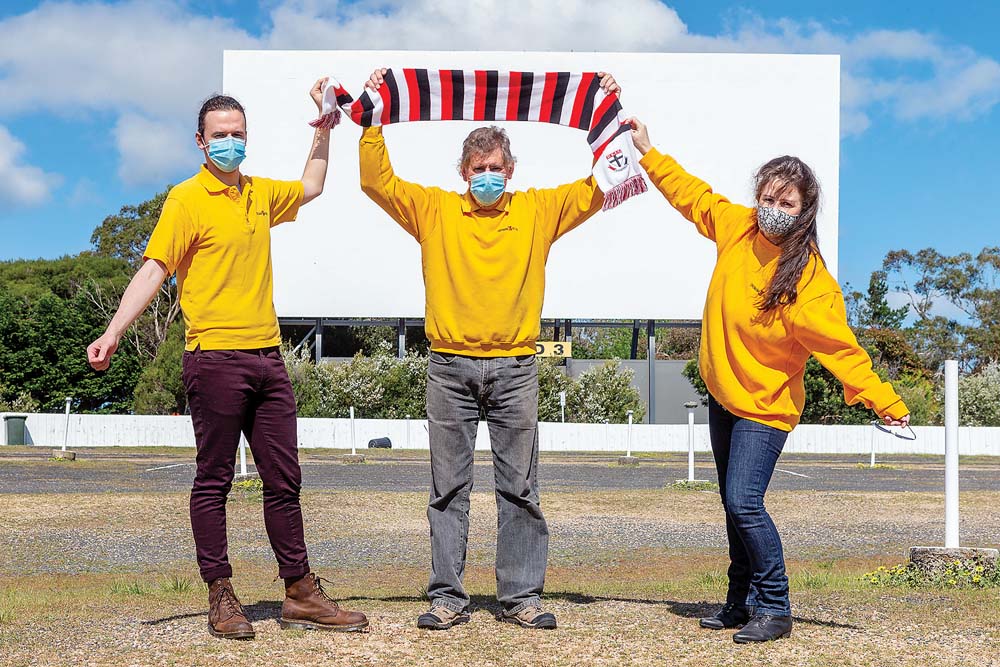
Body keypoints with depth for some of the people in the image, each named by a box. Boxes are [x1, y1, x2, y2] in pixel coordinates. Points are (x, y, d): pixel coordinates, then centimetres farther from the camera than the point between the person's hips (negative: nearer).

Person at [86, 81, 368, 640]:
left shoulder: (260, 194, 15)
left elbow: (310, 188, 35)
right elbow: (153, 269, -10)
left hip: (268, 358, 6)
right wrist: (113, 333, -20)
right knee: (214, 481, 0)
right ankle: (221, 597, 8)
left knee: (284, 481, 8)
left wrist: (324, 127, 31)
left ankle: (302, 594, 15)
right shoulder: (187, 199, -3)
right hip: (216, 359, -6)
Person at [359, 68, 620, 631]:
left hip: (515, 368, 1)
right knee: (449, 489, 3)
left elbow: (598, 189, 6)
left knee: (520, 488, 4)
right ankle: (449, 598, 10)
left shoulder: (538, 211, 9)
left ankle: (522, 596, 11)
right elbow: (377, 181, 2)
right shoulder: (435, 210, 7)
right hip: (450, 367, 0)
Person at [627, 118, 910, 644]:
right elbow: (692, 195, 12)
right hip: (723, 395, 7)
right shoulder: (737, 227, -5)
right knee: (736, 506, 15)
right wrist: (648, 152, 17)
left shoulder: (810, 278, -21)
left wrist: (884, 401, -29)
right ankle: (741, 601, 29)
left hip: (764, 406, -7)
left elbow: (839, 345, -22)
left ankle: (774, 609, -1)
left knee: (744, 504, -16)